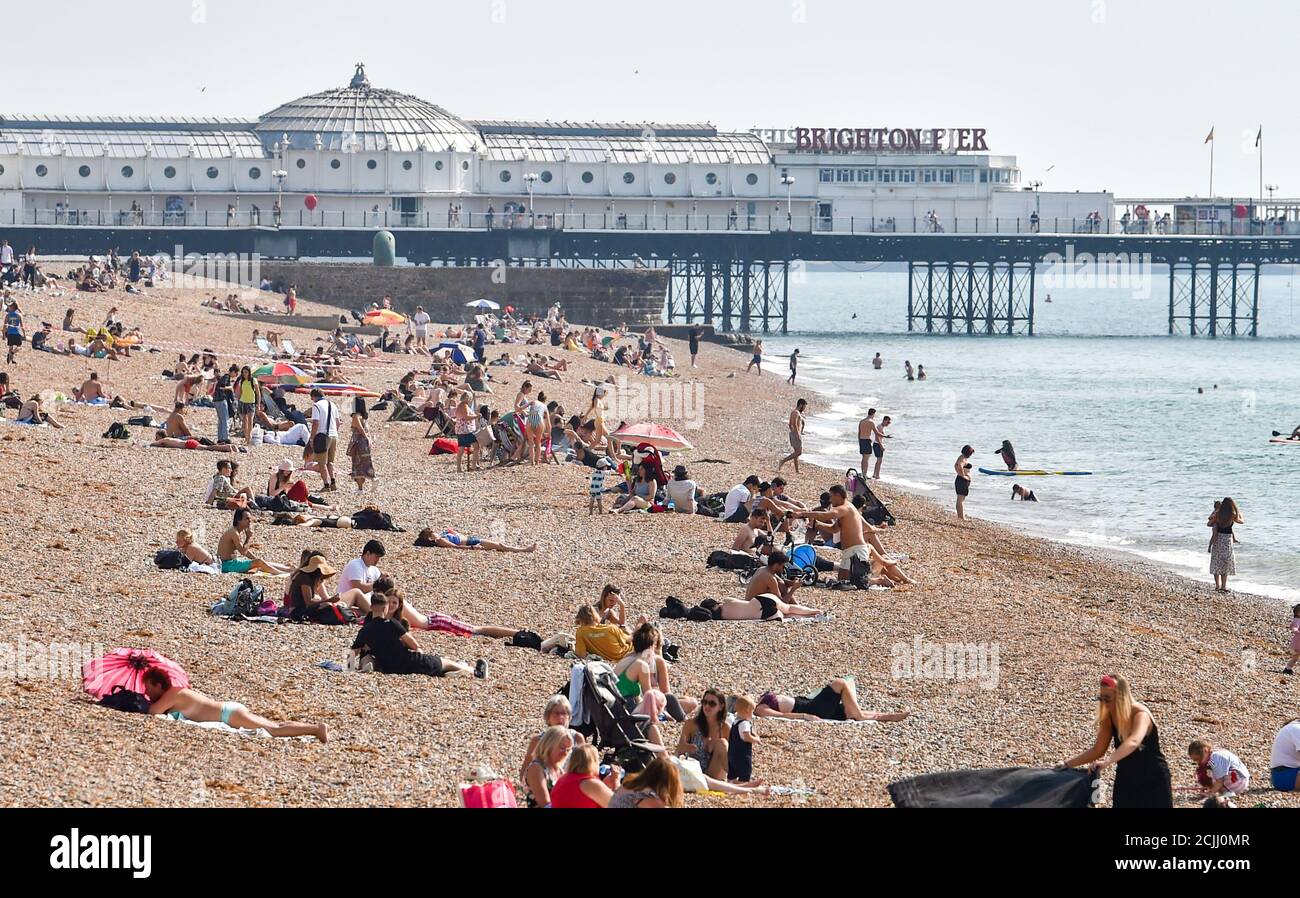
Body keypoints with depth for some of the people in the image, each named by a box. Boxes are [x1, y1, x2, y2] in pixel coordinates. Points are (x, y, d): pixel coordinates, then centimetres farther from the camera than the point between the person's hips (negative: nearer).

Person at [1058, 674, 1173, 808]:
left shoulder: (1140, 714, -24)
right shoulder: (1108, 718, -4)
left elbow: (1133, 742, -45)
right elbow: (1098, 750, 7)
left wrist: (1107, 762, -58)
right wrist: (1067, 765, -1)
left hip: (1154, 783, -6)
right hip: (1126, 783, 6)